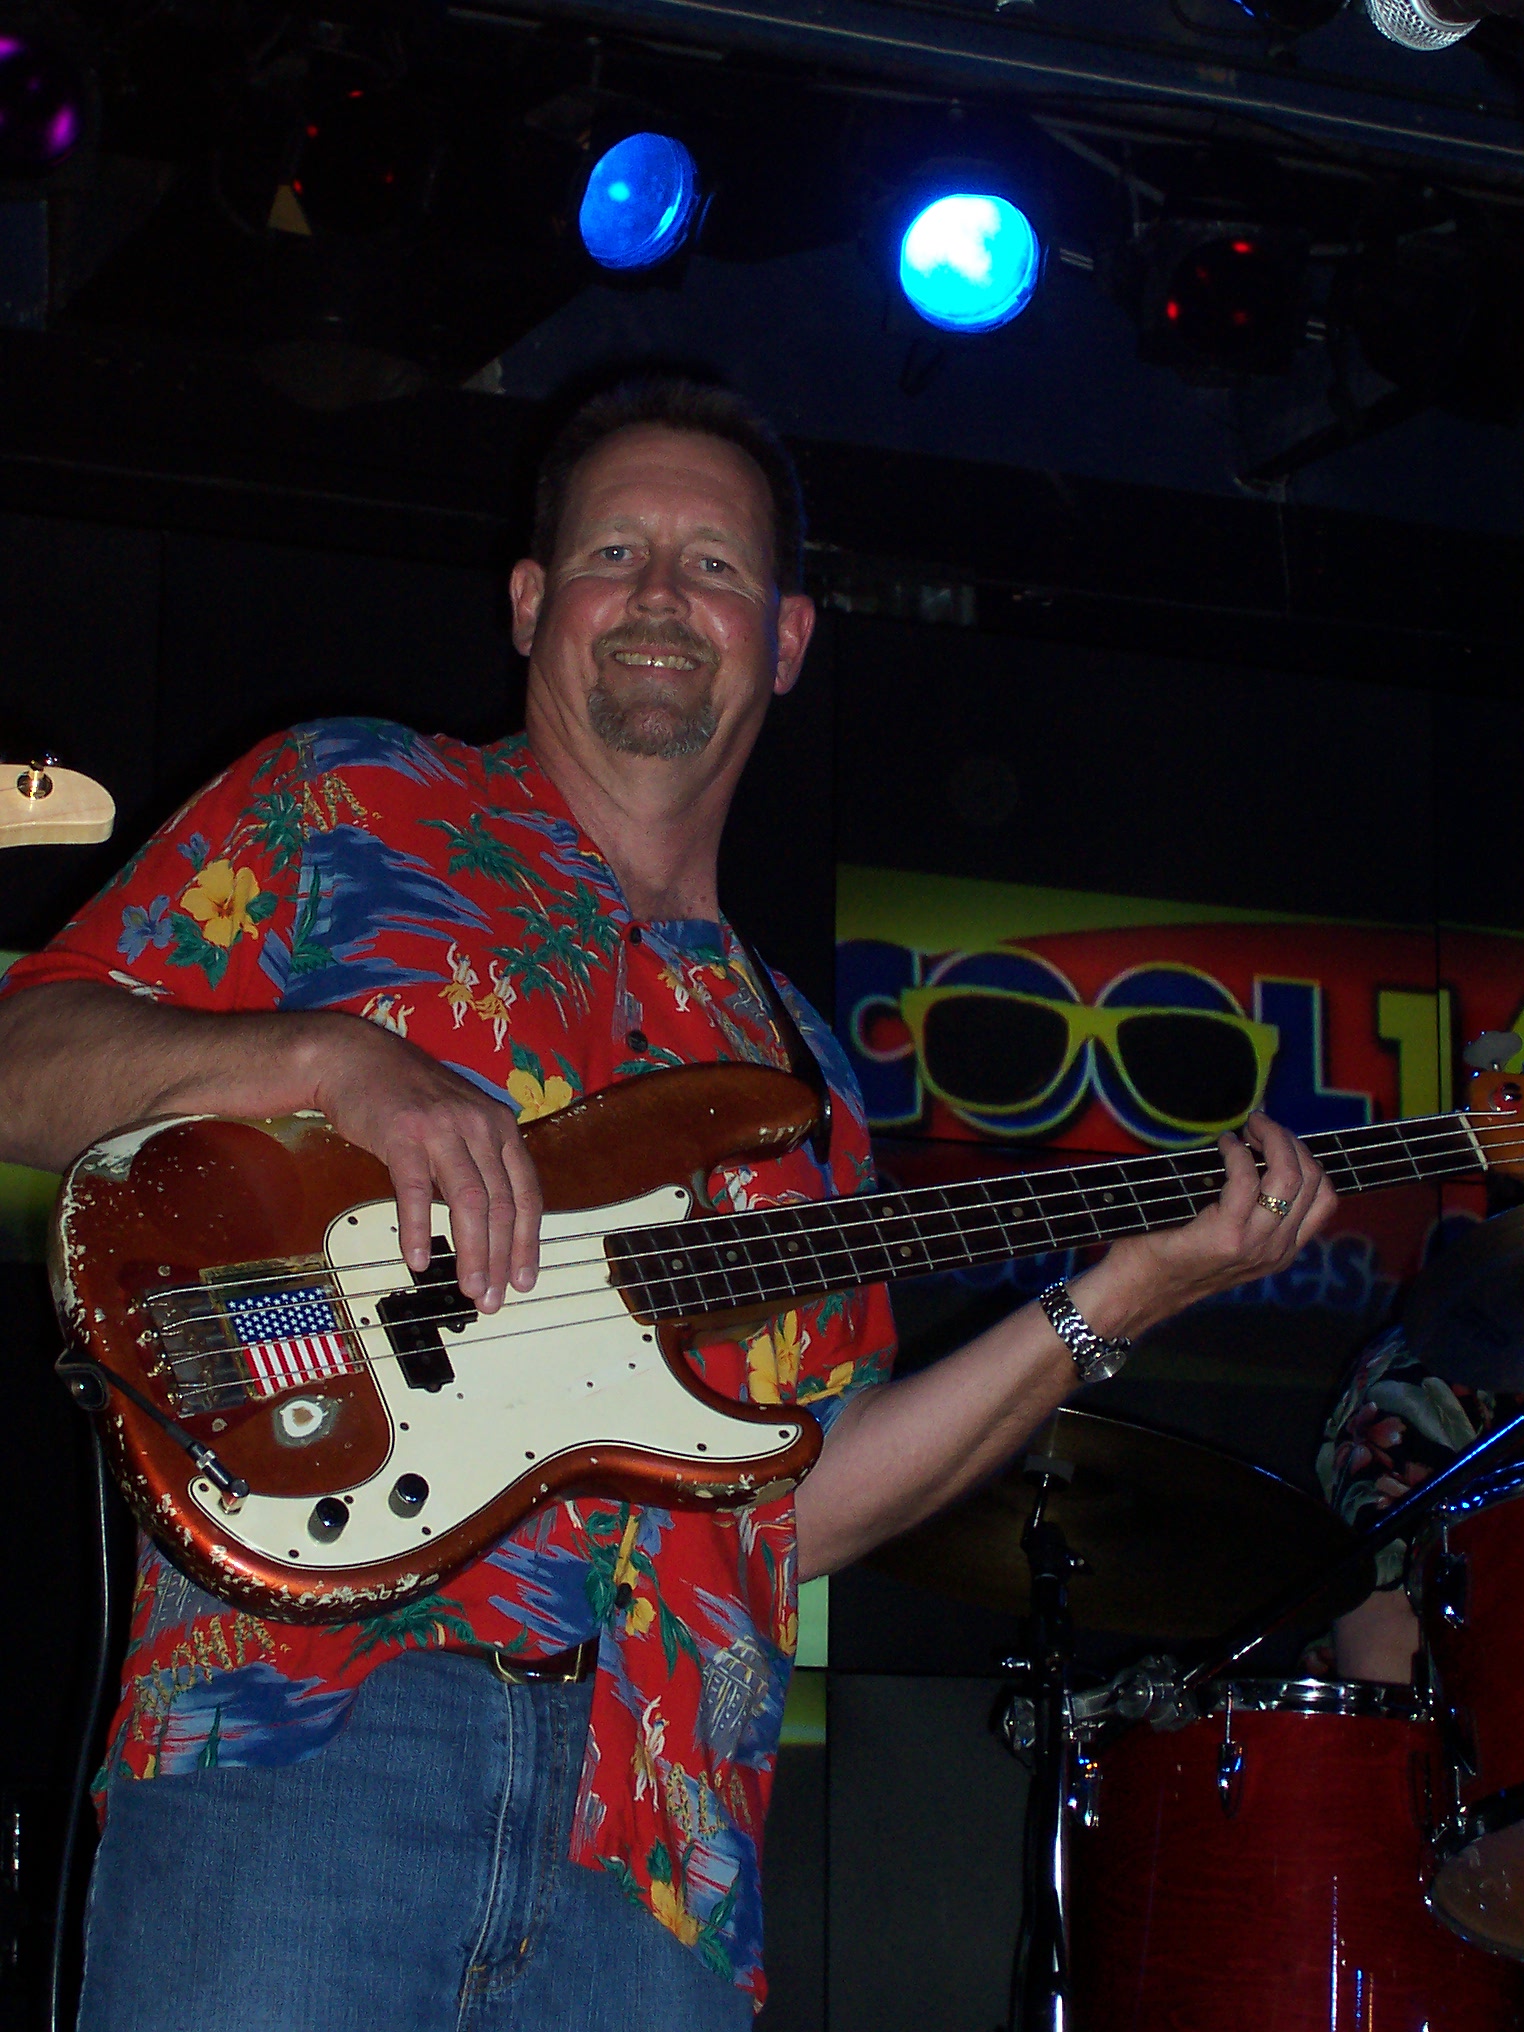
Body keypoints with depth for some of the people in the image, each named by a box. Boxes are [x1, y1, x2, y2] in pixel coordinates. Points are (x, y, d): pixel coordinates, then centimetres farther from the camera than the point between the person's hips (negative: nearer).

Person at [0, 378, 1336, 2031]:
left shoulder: (787, 1066, 24)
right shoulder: (342, 812, 14)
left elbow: (804, 1507, 18)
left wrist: (1112, 1304, 10)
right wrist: (332, 1056, -12)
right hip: (307, 1719, -4)